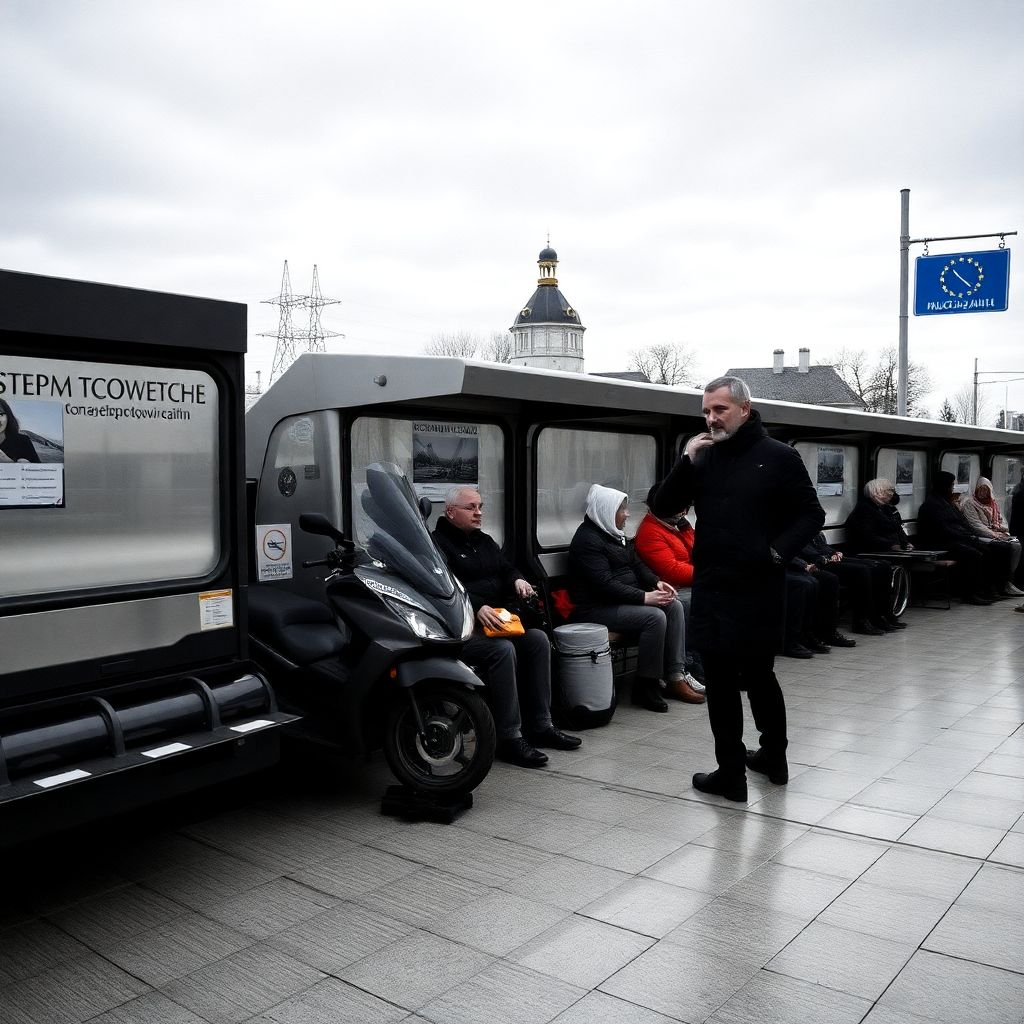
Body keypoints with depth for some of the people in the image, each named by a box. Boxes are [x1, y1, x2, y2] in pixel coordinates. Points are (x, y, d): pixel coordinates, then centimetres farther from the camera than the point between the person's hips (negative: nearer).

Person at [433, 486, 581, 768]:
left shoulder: (485, 541, 24)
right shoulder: (437, 543, -5)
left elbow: (506, 568, 24)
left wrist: (517, 580, -1)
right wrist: (477, 607, -31)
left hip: (496, 619, 9)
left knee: (538, 639, -12)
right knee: (502, 649, -32)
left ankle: (540, 725, -5)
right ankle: (508, 739, -25)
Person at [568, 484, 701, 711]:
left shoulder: (614, 534, 15)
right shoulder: (587, 539, -15)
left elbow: (637, 564, 17)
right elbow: (605, 584, -23)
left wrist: (656, 582, -3)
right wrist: (644, 597, -25)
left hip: (624, 599, 10)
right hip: (596, 608, -10)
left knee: (674, 606, -6)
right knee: (655, 616, -26)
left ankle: (676, 677, -8)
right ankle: (645, 687, -16)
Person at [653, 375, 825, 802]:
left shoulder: (779, 457, -3)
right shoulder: (704, 458, 9)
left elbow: (811, 515, -1)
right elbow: (662, 507, 4)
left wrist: (778, 551, -14)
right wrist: (686, 462, -8)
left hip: (758, 588, -4)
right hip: (711, 588, 5)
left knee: (757, 675, 7)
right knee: (720, 680, 11)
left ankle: (772, 754, 26)